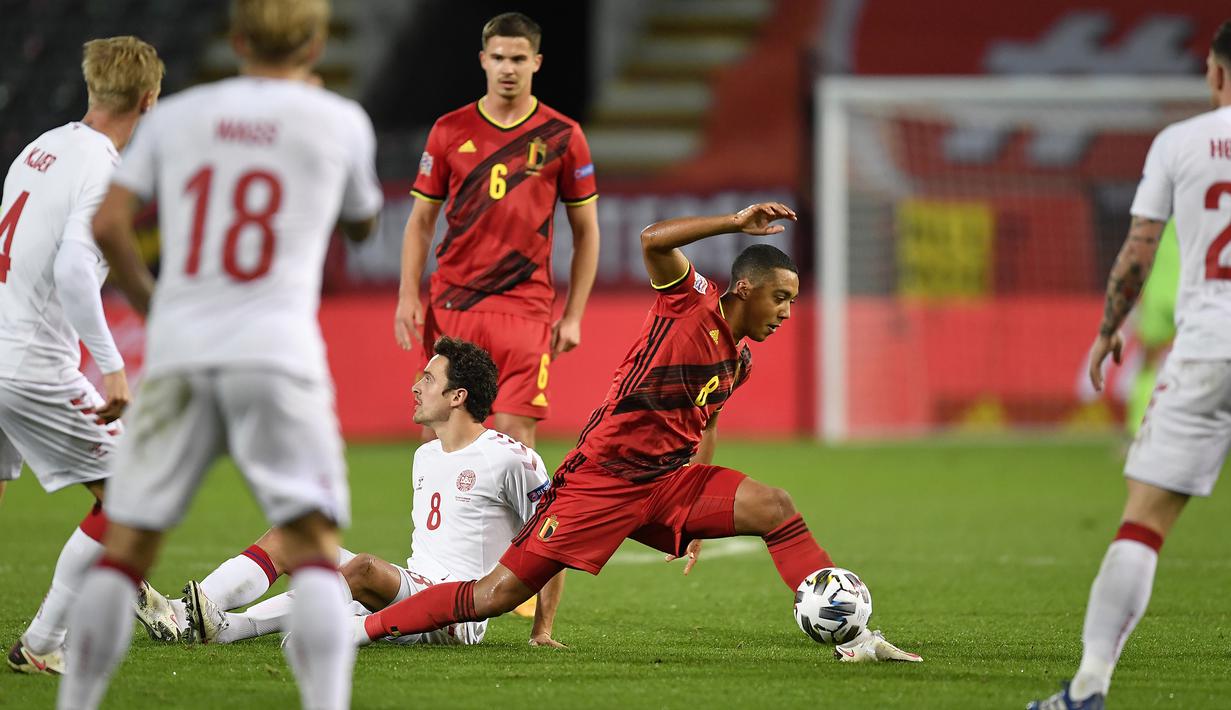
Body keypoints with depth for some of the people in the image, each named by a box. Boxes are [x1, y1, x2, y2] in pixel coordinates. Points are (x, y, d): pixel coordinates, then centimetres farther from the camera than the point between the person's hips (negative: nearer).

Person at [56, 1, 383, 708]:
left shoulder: (177, 115, 12)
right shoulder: (339, 121, 7)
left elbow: (109, 224, 4)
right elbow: (362, 224, 25)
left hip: (178, 352, 3)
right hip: (277, 351, -3)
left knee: (126, 547, 8)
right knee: (315, 544, -5)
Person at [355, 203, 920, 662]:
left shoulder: (740, 361, 11)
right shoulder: (693, 303, -9)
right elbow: (653, 240, -28)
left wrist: (698, 518, 25)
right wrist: (737, 222, -34)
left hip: (671, 479, 7)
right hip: (602, 476, -7)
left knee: (775, 508, -12)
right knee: (498, 593, -9)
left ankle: (852, 638, -10)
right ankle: (362, 628, 2)